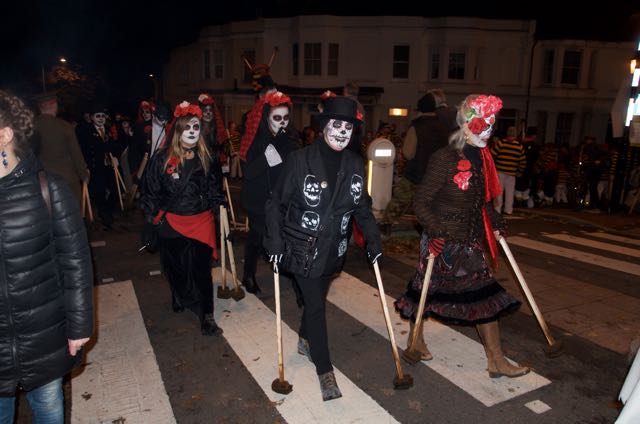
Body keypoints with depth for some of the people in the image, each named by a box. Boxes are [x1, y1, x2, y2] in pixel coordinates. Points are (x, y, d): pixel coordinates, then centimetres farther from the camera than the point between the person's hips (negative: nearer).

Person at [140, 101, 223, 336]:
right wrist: (148, 226, -3)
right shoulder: (162, 159, -7)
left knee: (201, 268, -2)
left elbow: (213, 189, 14)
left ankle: (206, 316, 7)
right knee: (176, 267, 15)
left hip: (201, 221, 1)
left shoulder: (205, 158, 2)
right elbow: (150, 194, -3)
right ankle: (180, 300, 42)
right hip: (171, 222, -1)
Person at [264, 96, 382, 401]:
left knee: (317, 299, 20)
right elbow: (276, 204, -8)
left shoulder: (355, 164, -3)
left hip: (333, 250, 4)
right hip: (302, 250, -4)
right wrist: (275, 242, -12)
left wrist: (373, 240, 4)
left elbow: (362, 207, 9)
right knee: (316, 306, 0)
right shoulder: (300, 160, -15)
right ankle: (324, 370, 16)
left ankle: (305, 341, 47)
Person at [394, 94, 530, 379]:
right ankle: (415, 337, 35)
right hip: (444, 241, -7)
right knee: (428, 289, 9)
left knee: (486, 294, 8)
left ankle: (496, 360, 21)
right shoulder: (445, 159, -18)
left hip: (471, 240, 8)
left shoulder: (481, 157, 6)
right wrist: (436, 233, -23)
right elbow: (421, 201, -18)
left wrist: (495, 222, 9)